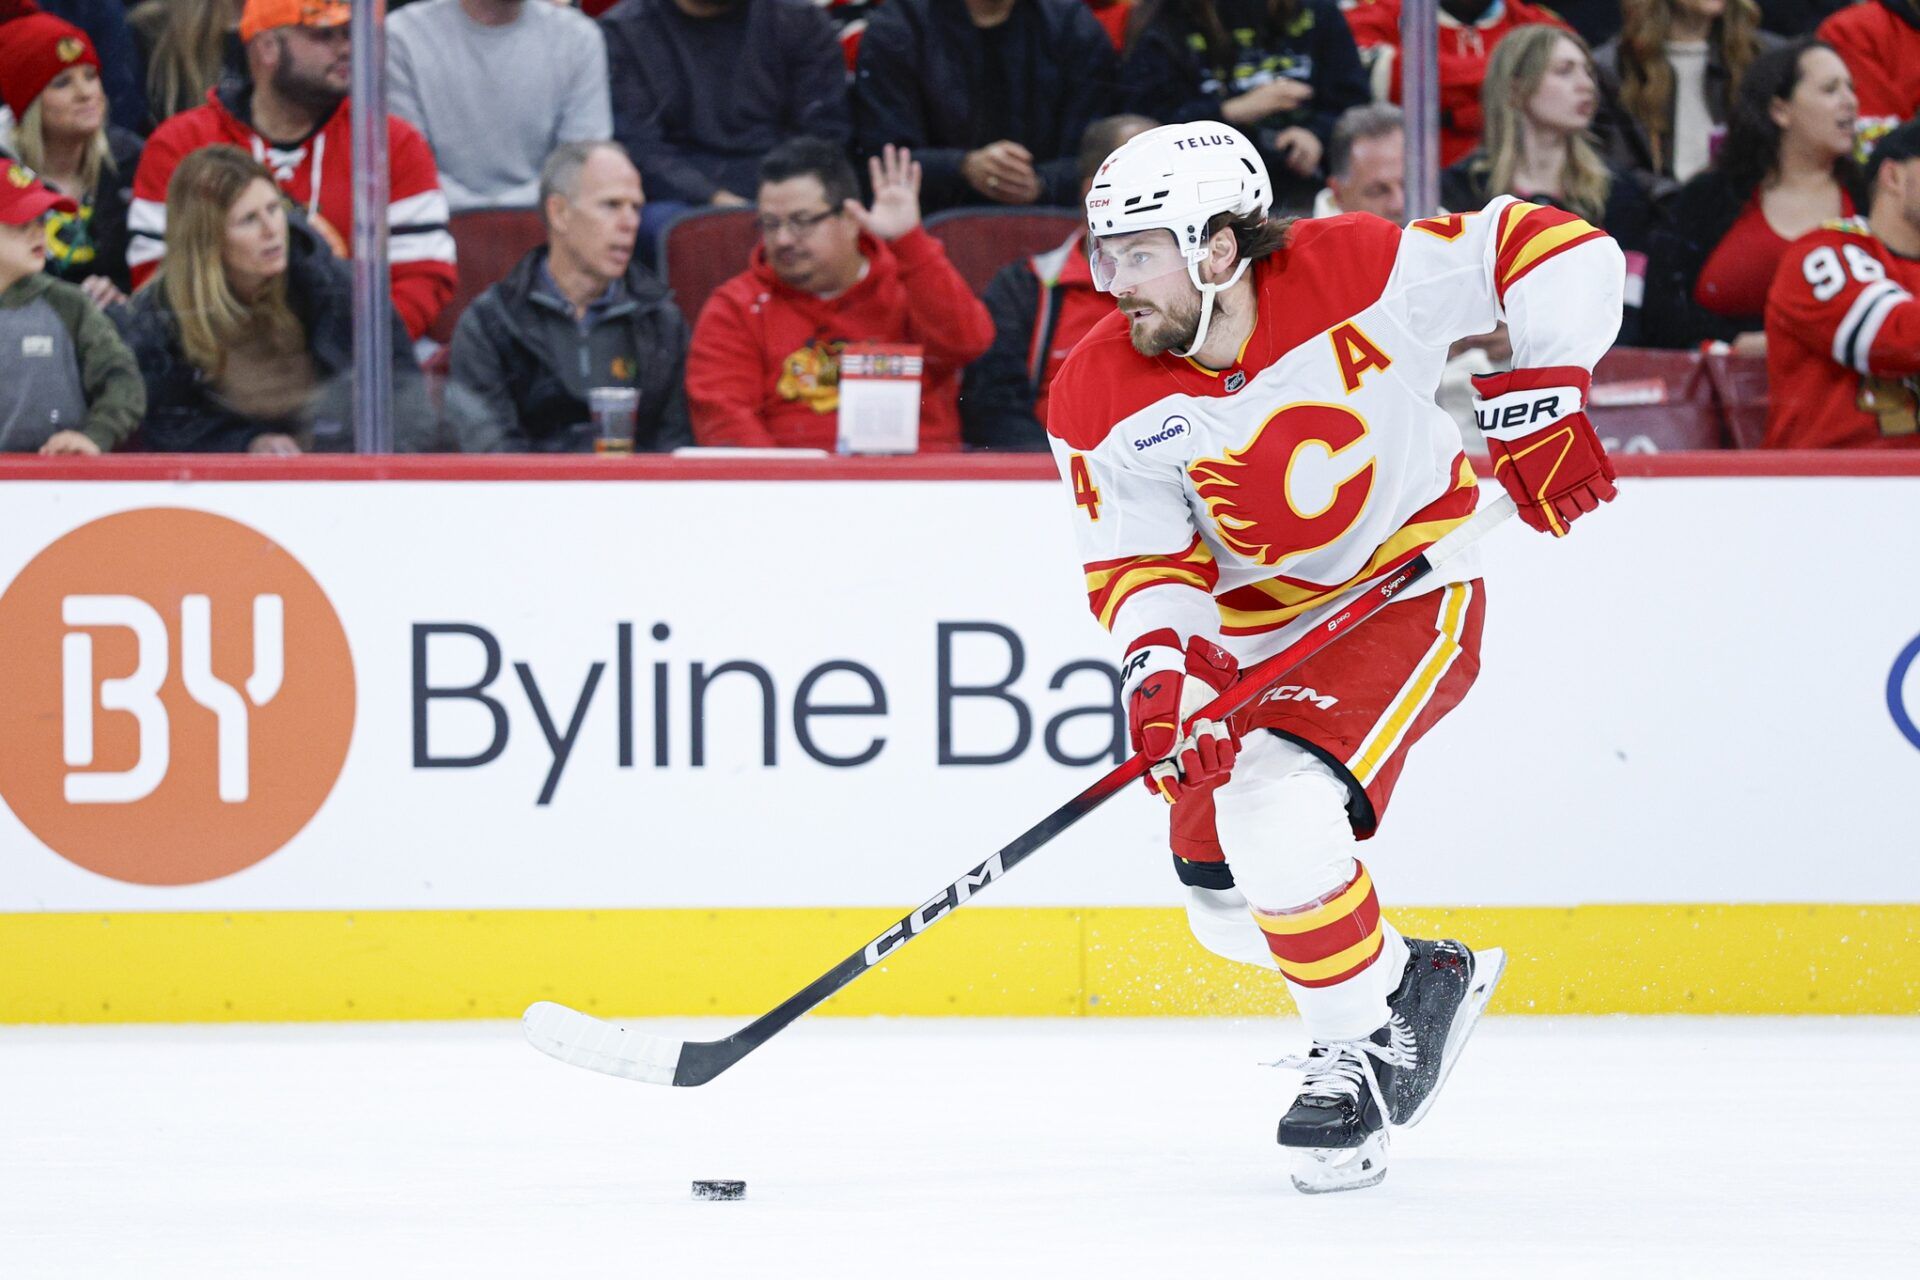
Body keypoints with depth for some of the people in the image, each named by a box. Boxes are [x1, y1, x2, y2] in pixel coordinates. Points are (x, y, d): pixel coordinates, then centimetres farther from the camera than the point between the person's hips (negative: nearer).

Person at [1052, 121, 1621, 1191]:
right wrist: (1162, 668, -30)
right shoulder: (1103, 399, -12)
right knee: (1232, 903, 7)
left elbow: (1563, 255, -18)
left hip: (1406, 592, -6)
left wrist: (1542, 395, -26)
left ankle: (1364, 1052, -6)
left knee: (1281, 808, -27)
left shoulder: (1358, 277, -23)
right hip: (1253, 630, 6)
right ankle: (1420, 981, 35)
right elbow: (1139, 561, -11)